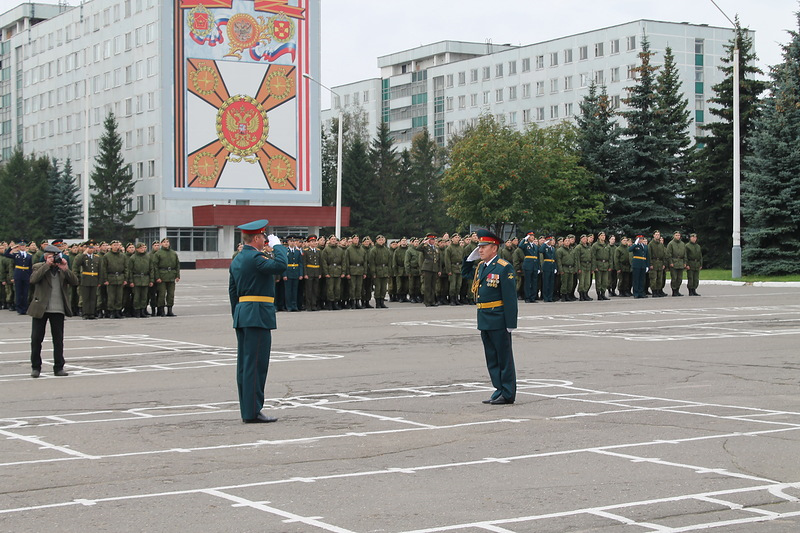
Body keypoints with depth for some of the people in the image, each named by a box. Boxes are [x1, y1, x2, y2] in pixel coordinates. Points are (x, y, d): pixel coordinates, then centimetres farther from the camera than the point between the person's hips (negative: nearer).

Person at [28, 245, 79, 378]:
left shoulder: (62, 269, 9)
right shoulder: (39, 267, 1)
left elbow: (75, 282, -3)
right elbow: (33, 279, -19)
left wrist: (65, 269, -16)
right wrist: (47, 265, -19)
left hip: (58, 309, 2)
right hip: (40, 308, -2)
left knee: (58, 340, 6)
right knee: (36, 338, 2)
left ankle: (59, 367, 13)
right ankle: (35, 367, 13)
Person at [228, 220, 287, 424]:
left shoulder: (236, 260, 16)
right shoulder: (255, 258, -14)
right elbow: (280, 266, -28)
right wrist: (277, 245, -12)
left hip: (242, 314, 10)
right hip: (258, 316, -10)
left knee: (245, 364, 10)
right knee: (256, 364, -7)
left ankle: (247, 410, 15)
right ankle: (252, 412, -7)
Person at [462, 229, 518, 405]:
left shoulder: (504, 268, -13)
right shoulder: (480, 266, 12)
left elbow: (510, 297, -15)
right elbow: (465, 272, 32)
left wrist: (510, 323, -18)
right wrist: (471, 257, 14)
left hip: (499, 321, -8)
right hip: (484, 320, 8)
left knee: (504, 357, 1)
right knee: (491, 359, 13)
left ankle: (508, 394, 7)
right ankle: (499, 390, 21)